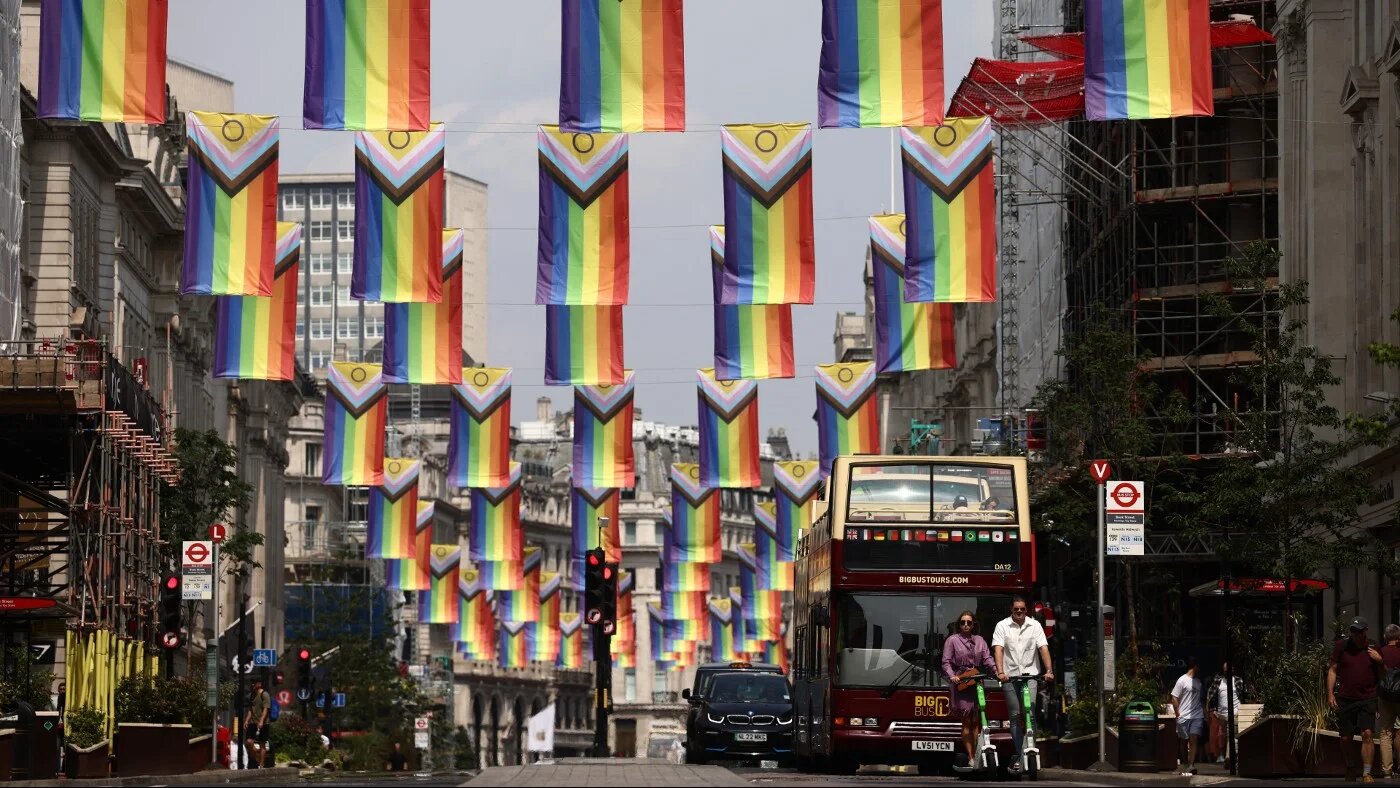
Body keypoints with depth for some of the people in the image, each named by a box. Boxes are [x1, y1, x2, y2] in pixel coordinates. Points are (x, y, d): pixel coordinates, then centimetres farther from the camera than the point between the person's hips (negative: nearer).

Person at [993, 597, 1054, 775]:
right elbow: (998, 649, -9)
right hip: (1009, 676, 0)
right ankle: (1018, 755, 10)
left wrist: (1049, 671, -15)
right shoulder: (1002, 626, 2)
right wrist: (1000, 672, -23)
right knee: (1015, 715, 3)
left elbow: (1043, 648, -1)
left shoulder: (1035, 625, 6)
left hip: (1029, 674, 0)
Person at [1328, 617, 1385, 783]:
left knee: (1367, 734, -15)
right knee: (1345, 738, 6)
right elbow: (1332, 670, 5)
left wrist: (1380, 661, -6)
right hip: (1345, 699, 1)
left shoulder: (1373, 649, 5)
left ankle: (1366, 773, -13)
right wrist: (1330, 693, -2)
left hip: (1367, 699, -1)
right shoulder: (1342, 646, 2)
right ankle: (1350, 770, 26)